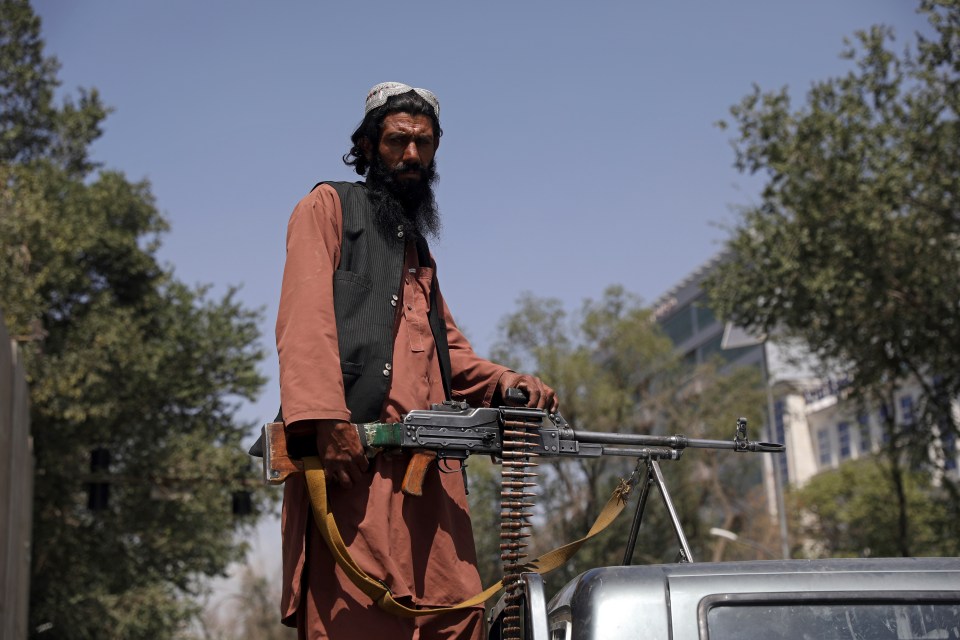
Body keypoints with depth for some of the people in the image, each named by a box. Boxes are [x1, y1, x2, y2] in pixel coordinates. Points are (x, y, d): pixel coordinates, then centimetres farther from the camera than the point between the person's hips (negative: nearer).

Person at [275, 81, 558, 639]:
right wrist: (326, 420, -20)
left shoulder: (417, 244, 33)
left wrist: (508, 383, 9)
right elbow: (307, 318, -5)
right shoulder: (329, 206, 11)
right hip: (352, 449, -7)